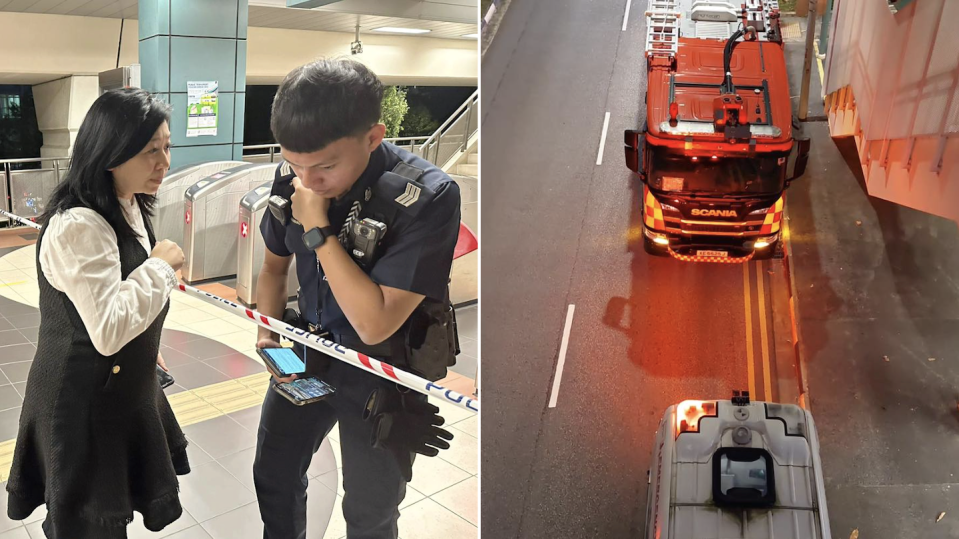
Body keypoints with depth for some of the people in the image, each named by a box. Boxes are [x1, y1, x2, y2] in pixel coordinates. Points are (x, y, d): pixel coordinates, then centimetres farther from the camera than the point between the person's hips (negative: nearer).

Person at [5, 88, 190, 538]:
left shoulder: (129, 208, 3)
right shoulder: (76, 227, -28)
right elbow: (108, 329, -33)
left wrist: (147, 350, 21)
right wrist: (161, 265, -24)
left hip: (124, 389, 9)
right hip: (83, 405, -8)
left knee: (119, 502, 23)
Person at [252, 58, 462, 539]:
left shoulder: (428, 197, -29)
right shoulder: (291, 177, -11)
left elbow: (374, 324, -30)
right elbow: (275, 265, 8)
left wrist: (318, 228, -31)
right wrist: (268, 331, -6)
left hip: (381, 375, -5)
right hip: (308, 350, 5)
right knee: (273, 476, 22)